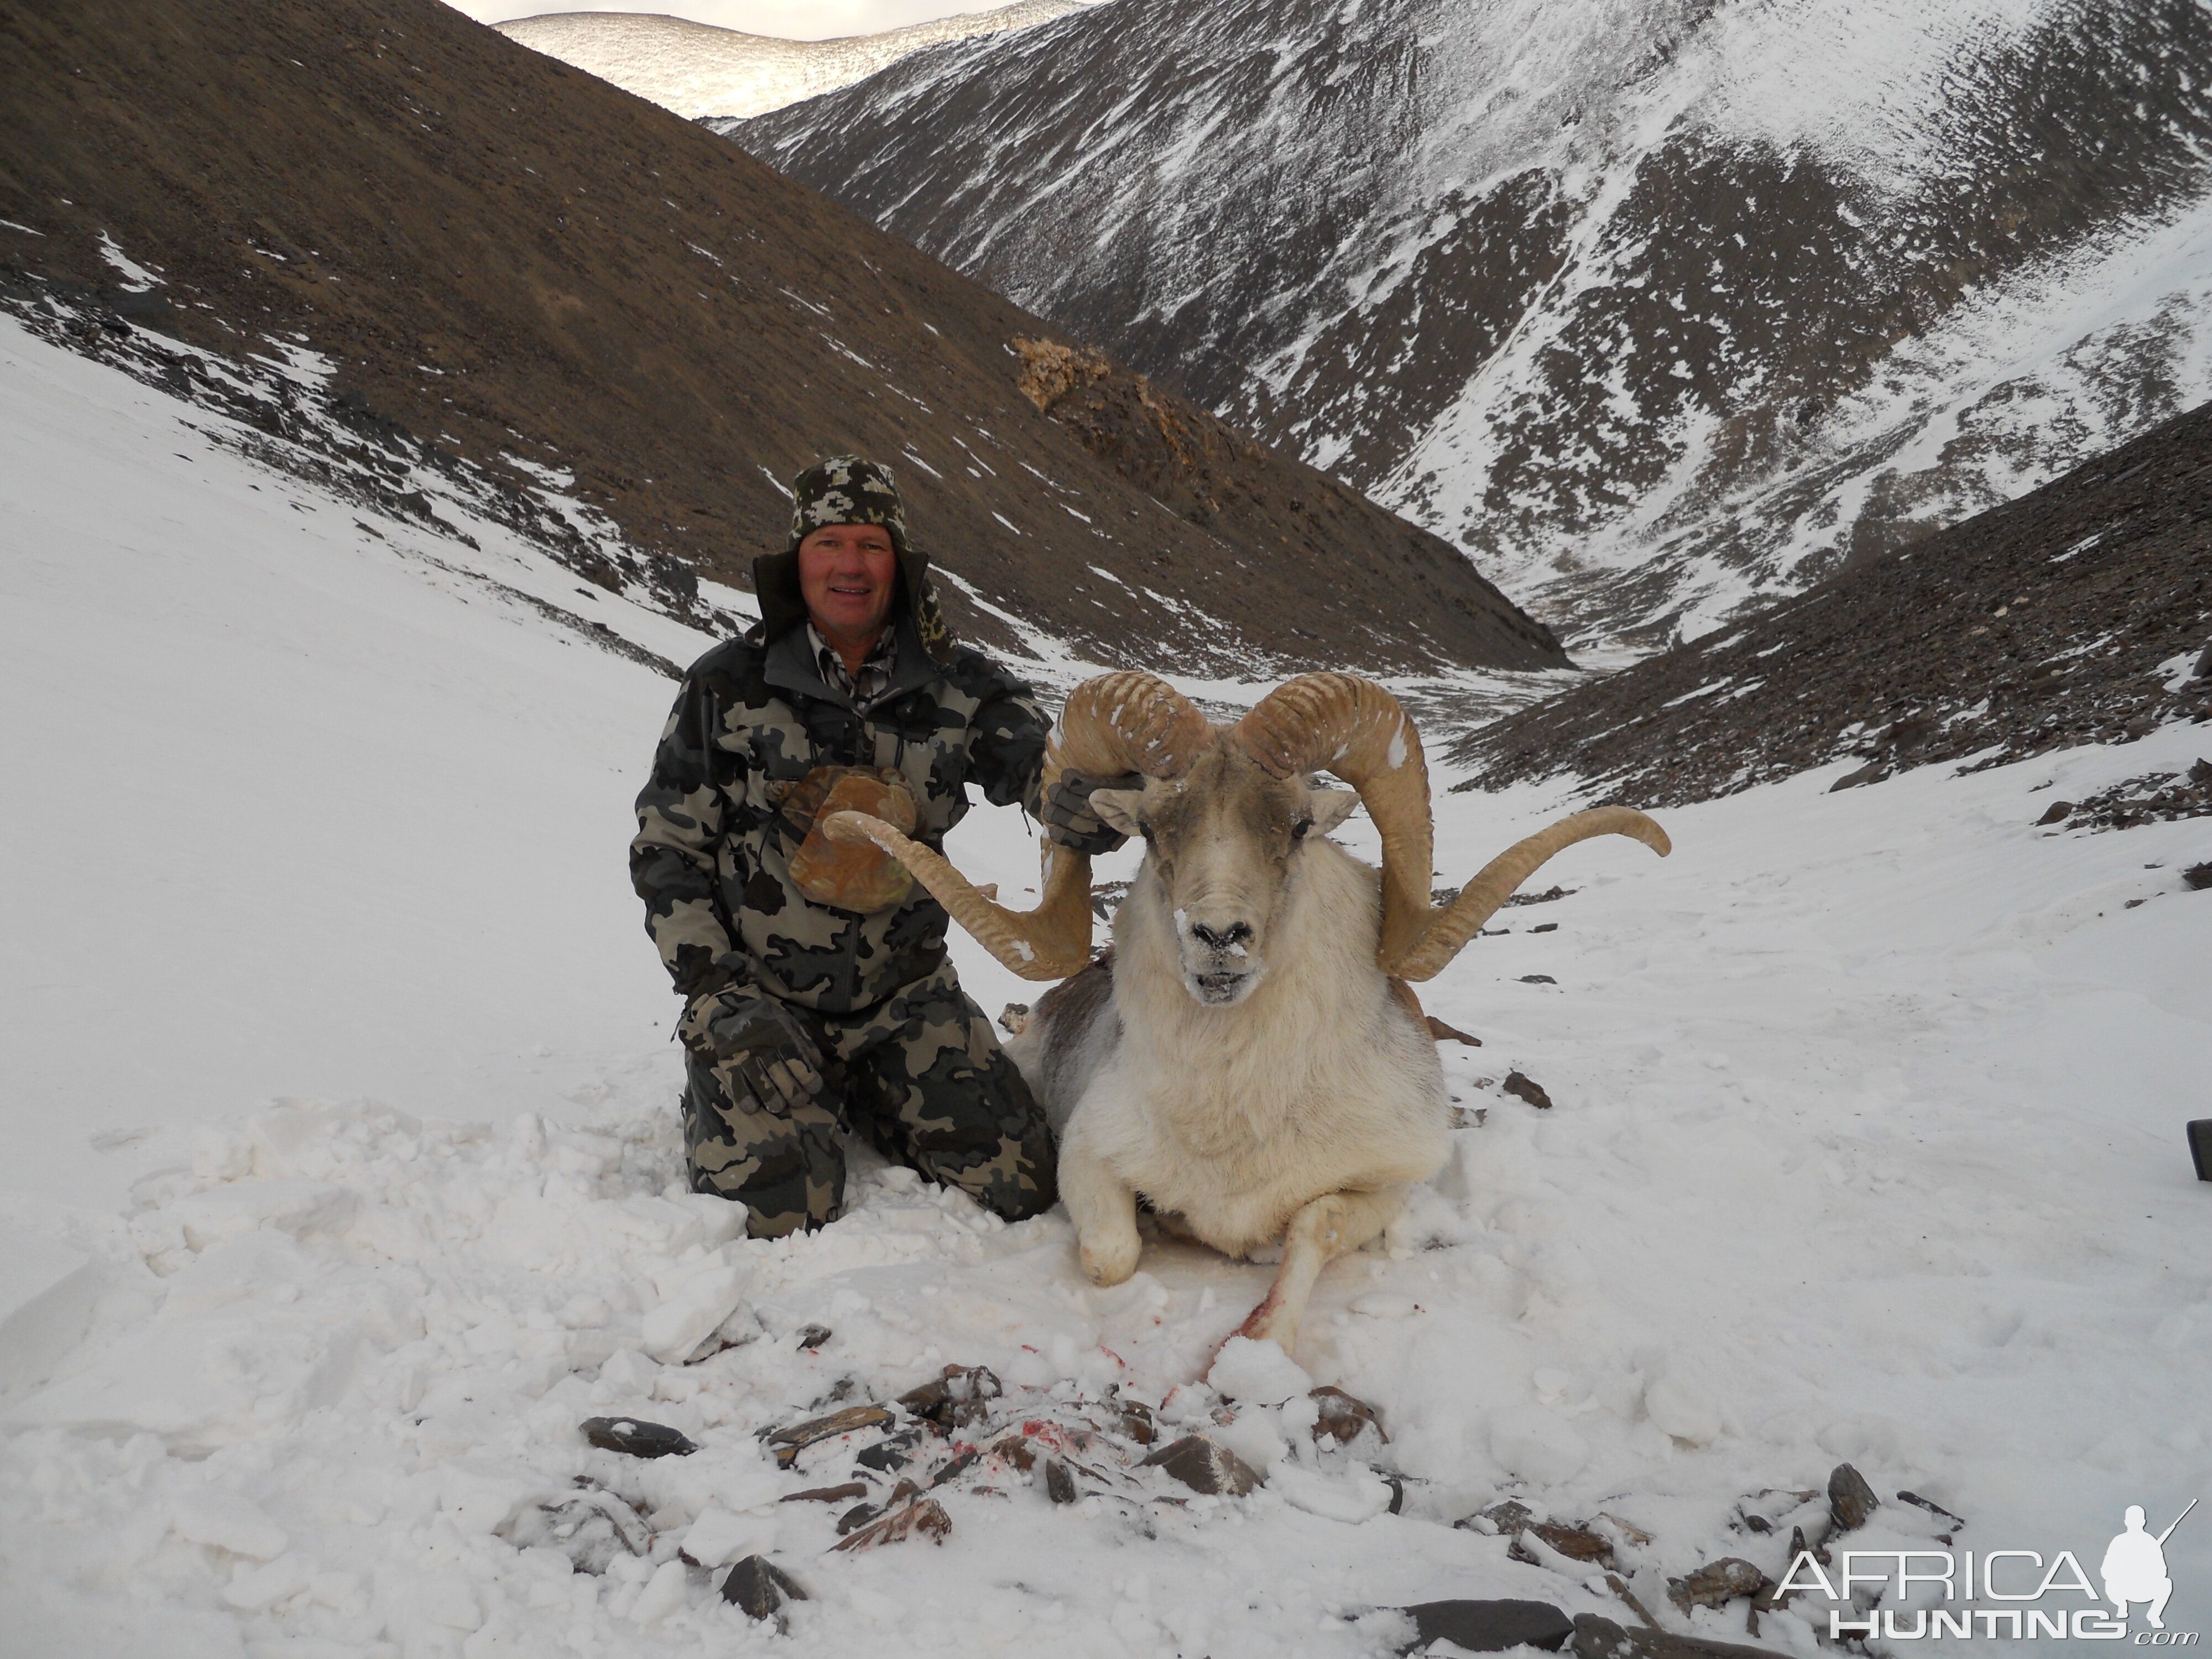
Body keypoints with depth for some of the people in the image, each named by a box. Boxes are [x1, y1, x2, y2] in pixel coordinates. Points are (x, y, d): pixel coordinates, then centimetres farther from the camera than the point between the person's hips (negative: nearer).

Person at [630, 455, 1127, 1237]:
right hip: (760, 992, -2)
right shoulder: (728, 687, -5)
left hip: (905, 992, 2)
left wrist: (1106, 760, -40)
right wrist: (711, 980, -9)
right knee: (775, 1212, -18)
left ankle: (859, 1100, 20)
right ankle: (720, 1091, 17)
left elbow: (1076, 815, -15)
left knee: (1019, 1185, -8)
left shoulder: (956, 688, -3)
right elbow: (667, 848, 2)